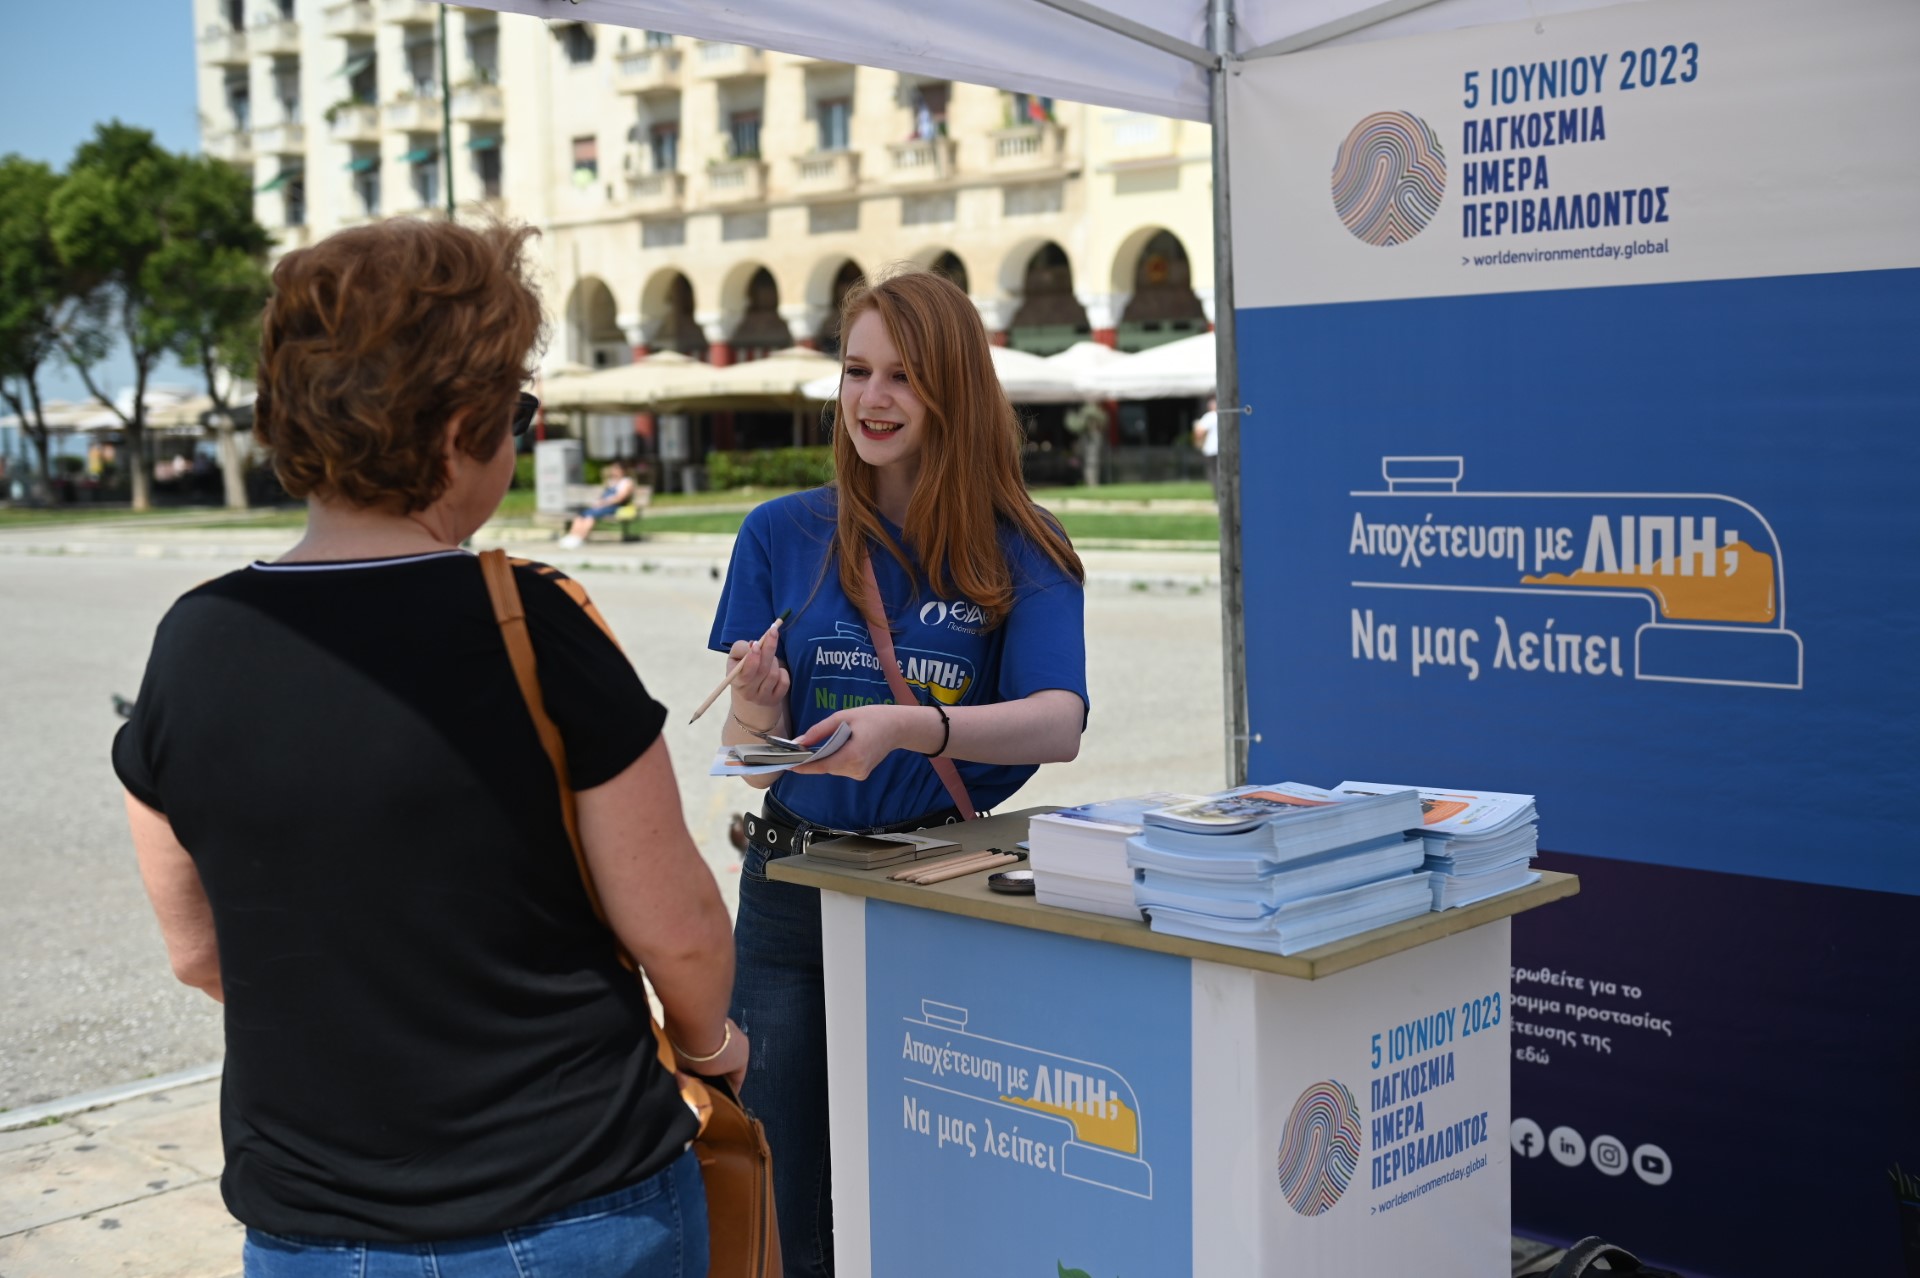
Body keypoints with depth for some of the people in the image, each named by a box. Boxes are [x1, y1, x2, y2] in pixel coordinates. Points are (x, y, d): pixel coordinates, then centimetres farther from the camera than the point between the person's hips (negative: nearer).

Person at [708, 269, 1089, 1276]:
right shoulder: (781, 536, 2)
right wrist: (759, 701, -20)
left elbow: (1059, 723, -18)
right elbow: (751, 757, 2)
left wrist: (910, 728, -34)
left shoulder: (1022, 554, -2)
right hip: (793, 886, 1)